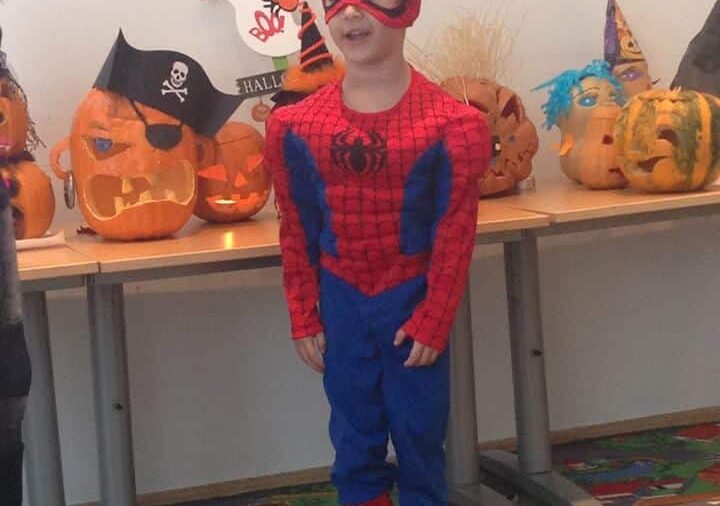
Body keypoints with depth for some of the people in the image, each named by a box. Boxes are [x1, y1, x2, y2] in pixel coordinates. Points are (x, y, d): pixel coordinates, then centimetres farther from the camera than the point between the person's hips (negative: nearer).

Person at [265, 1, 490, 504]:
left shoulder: (449, 125, -12)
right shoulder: (296, 127, -3)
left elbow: (455, 235, -8)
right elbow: (298, 232, 3)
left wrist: (433, 321, -9)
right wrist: (303, 318, 3)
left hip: (412, 299, -2)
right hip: (341, 302, 2)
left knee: (420, 433, 7)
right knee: (354, 436, 10)